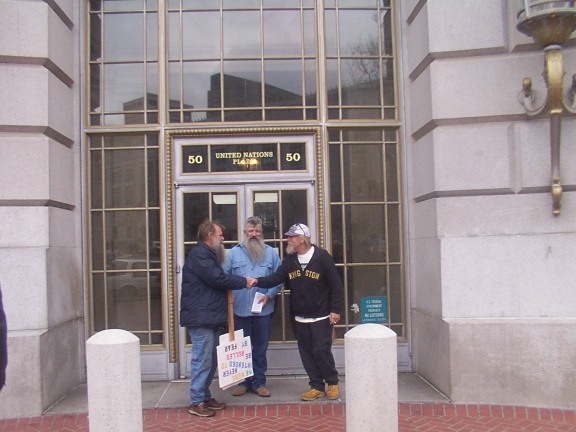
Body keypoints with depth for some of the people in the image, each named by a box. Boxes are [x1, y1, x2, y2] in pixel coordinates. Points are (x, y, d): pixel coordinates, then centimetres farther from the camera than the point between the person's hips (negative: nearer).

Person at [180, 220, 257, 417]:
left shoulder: (209, 255, 21)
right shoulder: (199, 255, -13)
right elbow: (218, 278, -20)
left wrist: (227, 294, 3)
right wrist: (244, 282, -11)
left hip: (211, 318, 10)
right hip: (200, 318, -10)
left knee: (210, 360, 15)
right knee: (202, 360, -6)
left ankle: (205, 396, 24)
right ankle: (196, 402, 2)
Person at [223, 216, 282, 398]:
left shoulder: (271, 253, 4)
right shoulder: (234, 252, 3)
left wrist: (269, 295, -10)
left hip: (263, 309, 0)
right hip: (240, 309, 0)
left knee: (260, 348, 10)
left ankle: (259, 382, 20)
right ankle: (243, 382, 21)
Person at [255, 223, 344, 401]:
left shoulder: (322, 257, -11)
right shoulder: (289, 260, 4)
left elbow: (336, 285, -10)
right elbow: (276, 277, -7)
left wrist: (336, 309, -12)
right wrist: (258, 281, -23)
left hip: (321, 317, -5)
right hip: (300, 319, 5)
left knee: (321, 350, -4)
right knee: (307, 353, 9)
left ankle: (332, 383, 17)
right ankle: (317, 386, 22)